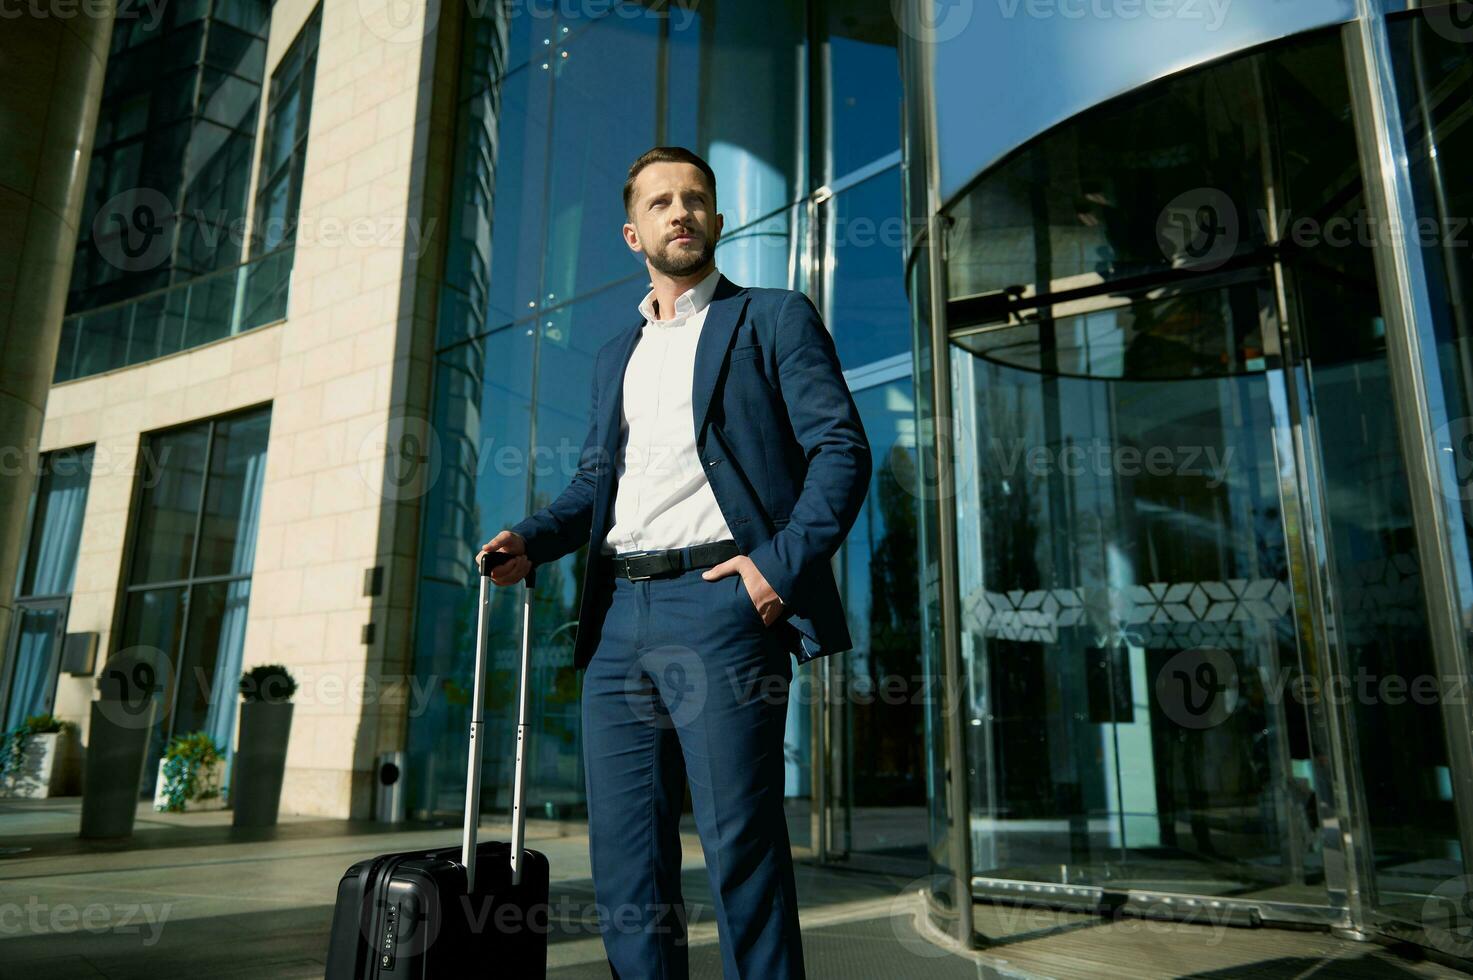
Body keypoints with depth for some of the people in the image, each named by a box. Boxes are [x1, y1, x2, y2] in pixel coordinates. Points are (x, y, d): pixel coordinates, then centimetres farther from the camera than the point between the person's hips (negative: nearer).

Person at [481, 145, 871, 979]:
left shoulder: (774, 319, 8)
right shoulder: (617, 356, 25)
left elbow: (842, 448, -1)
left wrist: (781, 563, -14)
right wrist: (530, 540, 4)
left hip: (720, 603, -5)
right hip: (618, 615, 6)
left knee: (741, 844, -3)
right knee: (625, 850, 7)